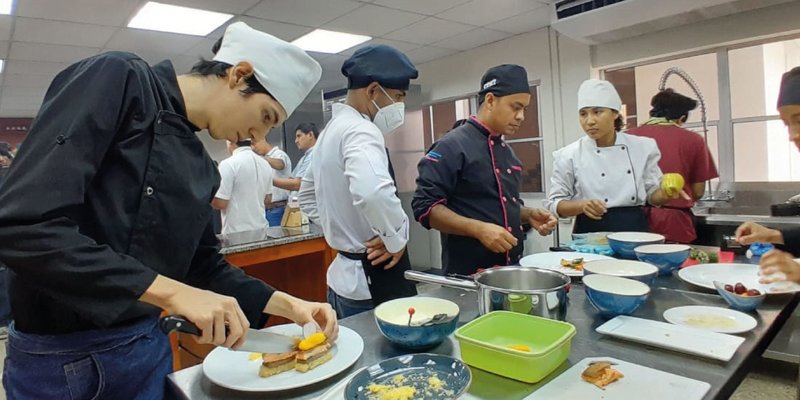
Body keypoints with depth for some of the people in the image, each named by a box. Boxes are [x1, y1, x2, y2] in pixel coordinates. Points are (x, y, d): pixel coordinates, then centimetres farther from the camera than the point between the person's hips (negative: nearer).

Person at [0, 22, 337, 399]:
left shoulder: (202, 167, 5)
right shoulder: (118, 80, -16)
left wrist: (287, 304, 3)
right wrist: (169, 291, -27)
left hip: (147, 344, 7)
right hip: (59, 356, -7)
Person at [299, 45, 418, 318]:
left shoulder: (331, 130, 12)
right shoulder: (360, 130, -18)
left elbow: (307, 196, 23)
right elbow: (373, 192, -39)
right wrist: (396, 240, -21)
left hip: (344, 275, 10)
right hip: (374, 280, -9)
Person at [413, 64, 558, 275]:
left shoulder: (505, 149, 11)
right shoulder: (452, 146, -15)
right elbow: (425, 207, -20)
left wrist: (528, 215, 2)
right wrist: (478, 229, -27)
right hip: (468, 272, -8)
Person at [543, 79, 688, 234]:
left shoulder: (643, 147, 4)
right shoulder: (568, 155, -4)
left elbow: (652, 193, 13)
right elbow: (554, 203, -2)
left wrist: (666, 194, -8)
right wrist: (582, 205, -19)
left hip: (635, 229, 3)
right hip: (592, 235, -3)